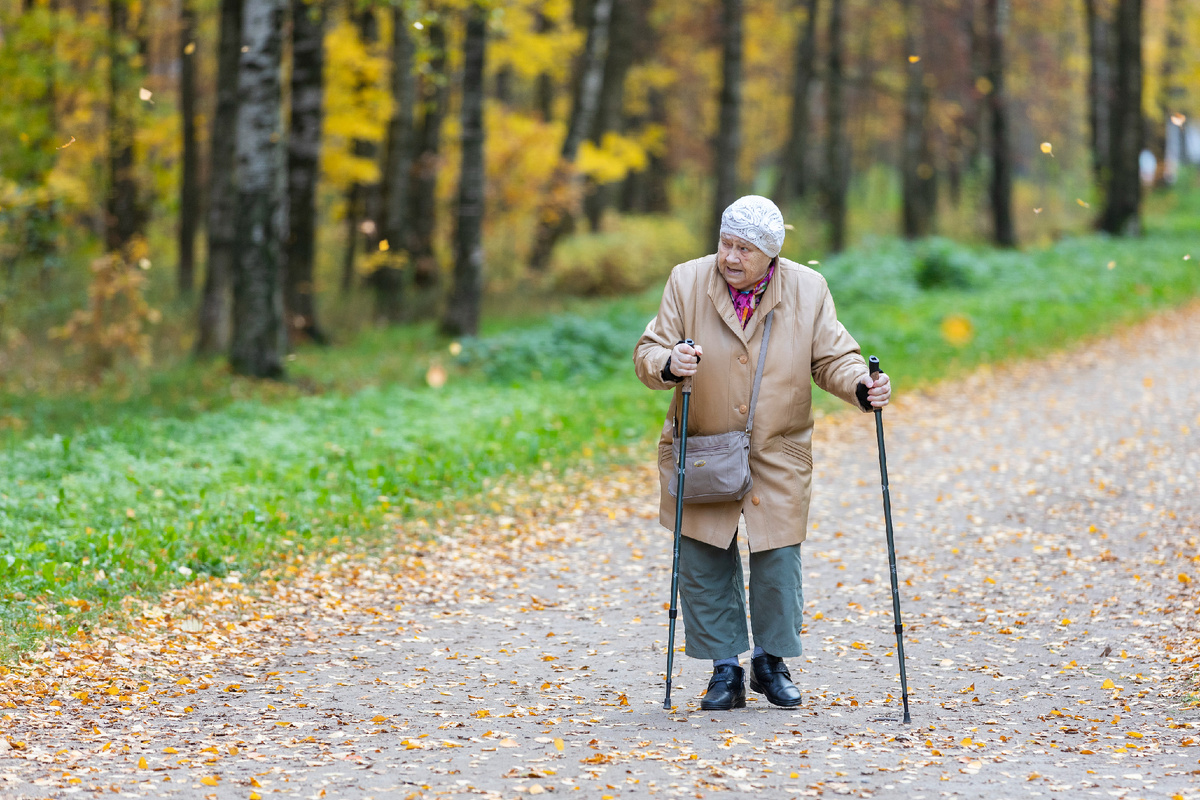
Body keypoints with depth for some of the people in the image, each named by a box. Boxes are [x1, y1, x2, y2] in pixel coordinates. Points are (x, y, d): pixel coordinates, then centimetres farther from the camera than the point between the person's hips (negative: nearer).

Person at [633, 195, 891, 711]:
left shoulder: (808, 290, -3)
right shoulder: (687, 282, -6)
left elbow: (832, 358, 0)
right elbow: (648, 354, -6)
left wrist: (861, 384, -21)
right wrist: (668, 364, -30)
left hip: (779, 455, 0)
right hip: (702, 451, 0)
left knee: (778, 561, 0)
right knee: (705, 561, 1)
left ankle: (771, 662, 22)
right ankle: (725, 670, 15)